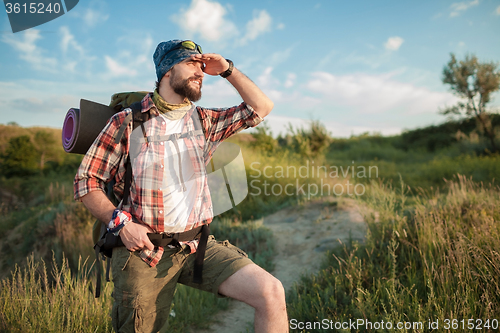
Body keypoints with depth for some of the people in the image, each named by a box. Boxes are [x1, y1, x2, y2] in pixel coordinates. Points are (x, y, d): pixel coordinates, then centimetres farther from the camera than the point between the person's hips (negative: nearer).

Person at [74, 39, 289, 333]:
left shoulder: (205, 121, 10)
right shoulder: (127, 122, -1)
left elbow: (262, 107, 11)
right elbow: (86, 181, 1)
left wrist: (227, 70, 5)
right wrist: (120, 222, -13)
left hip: (198, 246, 3)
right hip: (142, 251, -2)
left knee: (272, 294, -14)